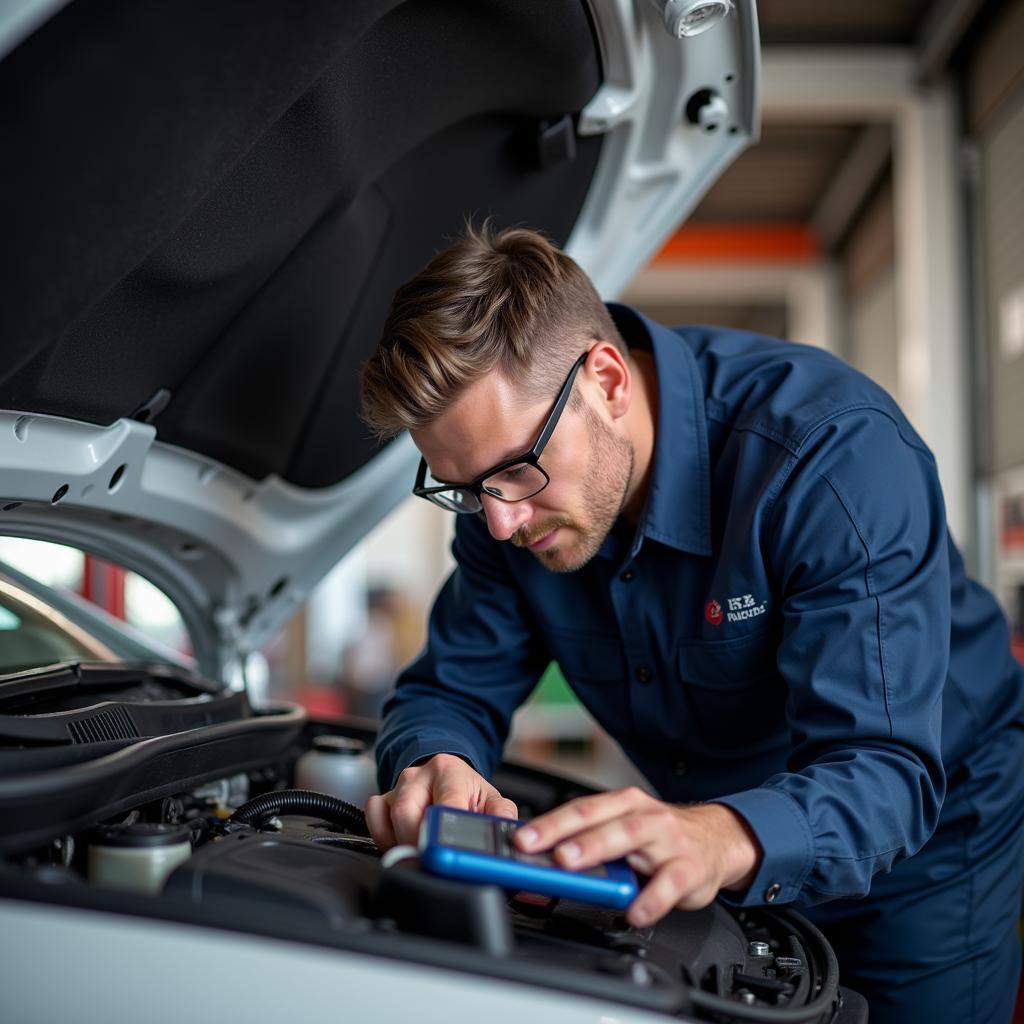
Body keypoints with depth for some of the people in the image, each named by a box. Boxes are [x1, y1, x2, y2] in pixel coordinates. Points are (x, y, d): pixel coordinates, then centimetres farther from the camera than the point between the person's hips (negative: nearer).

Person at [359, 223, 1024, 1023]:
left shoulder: (836, 450, -35)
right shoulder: (511, 495, -16)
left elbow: (882, 767, -40)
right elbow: (448, 690, -9)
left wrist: (723, 840, -60)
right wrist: (438, 768, -34)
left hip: (924, 829, -4)